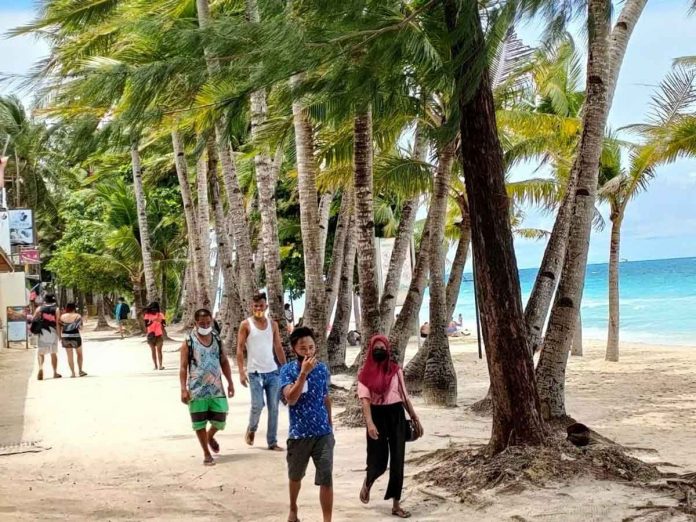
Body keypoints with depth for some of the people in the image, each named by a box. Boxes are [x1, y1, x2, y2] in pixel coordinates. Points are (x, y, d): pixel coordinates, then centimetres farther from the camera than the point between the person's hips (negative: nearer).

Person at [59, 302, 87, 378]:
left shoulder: (62, 316, 0)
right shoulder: (78, 316, -7)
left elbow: (59, 328, 2)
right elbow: (80, 327, -1)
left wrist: (60, 337, 12)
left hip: (65, 337, 2)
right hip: (75, 337, -2)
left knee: (69, 356, 9)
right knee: (79, 353, 17)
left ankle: (73, 373, 6)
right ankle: (80, 371, 14)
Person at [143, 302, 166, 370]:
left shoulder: (160, 315, 1)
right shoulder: (147, 315, 0)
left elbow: (164, 324, -1)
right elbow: (146, 325, -9)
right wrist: (151, 322, -26)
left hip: (159, 335, -1)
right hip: (151, 335, 1)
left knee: (159, 350, -7)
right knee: (153, 351, 6)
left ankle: (160, 365, -10)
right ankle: (156, 365, 11)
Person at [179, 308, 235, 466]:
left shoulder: (217, 340, 7)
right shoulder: (189, 342, -5)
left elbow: (224, 362, 13)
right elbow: (183, 367, -6)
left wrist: (230, 382, 7)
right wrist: (183, 389, -13)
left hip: (216, 388, 3)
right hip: (197, 390, -3)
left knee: (220, 420, 4)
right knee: (200, 423, 2)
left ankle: (210, 436, 37)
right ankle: (206, 454, 16)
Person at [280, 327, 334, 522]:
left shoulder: (323, 369, -1)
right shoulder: (287, 370, -10)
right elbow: (291, 399, -25)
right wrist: (304, 372, -32)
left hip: (323, 433, 1)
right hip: (298, 434, -1)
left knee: (326, 479, -7)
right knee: (295, 477, 20)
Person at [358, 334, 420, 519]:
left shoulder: (396, 369, 5)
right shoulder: (366, 372, -4)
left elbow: (404, 394, 12)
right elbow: (365, 398, -12)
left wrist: (414, 416, 12)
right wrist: (369, 422, -24)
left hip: (396, 415, 3)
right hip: (377, 415, -3)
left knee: (397, 460, 2)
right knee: (379, 460, 1)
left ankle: (396, 505, 9)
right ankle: (367, 483, 37)